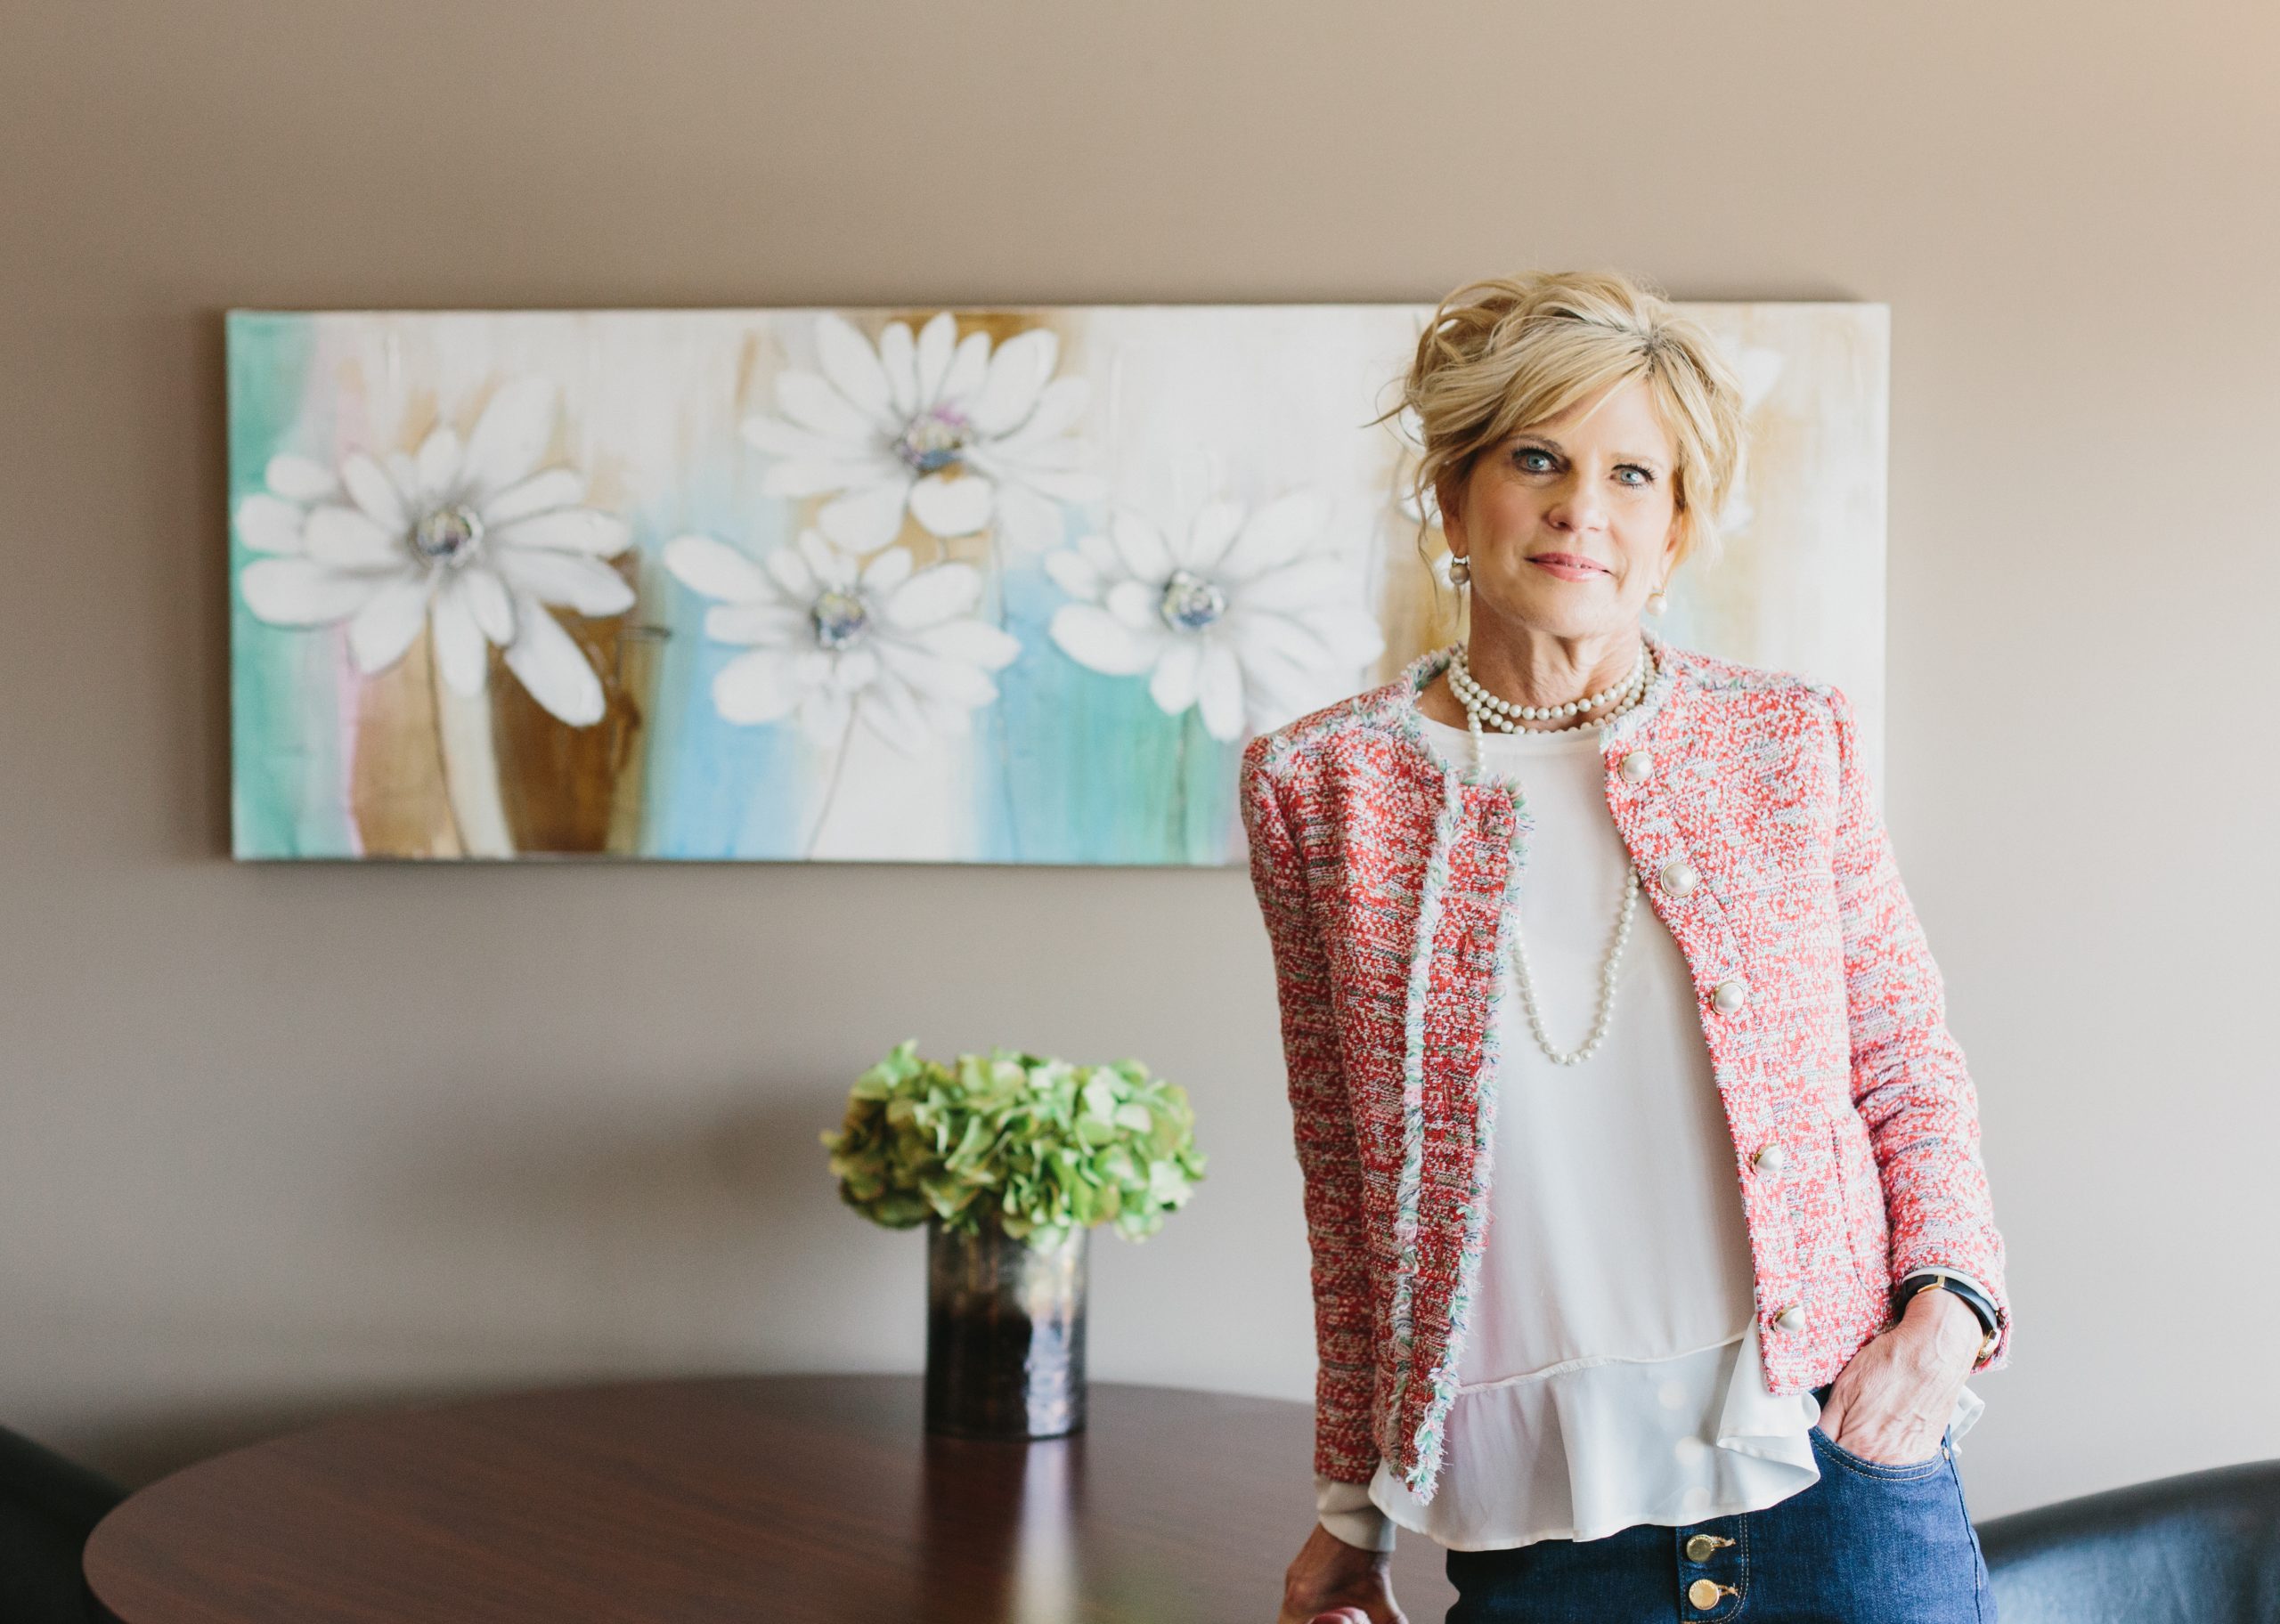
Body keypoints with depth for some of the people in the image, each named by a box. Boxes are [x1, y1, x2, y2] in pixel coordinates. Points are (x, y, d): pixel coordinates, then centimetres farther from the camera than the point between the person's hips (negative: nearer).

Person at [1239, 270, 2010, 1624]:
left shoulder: (1792, 742, 2)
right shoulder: (1320, 787, 0)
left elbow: (1913, 1069, 10)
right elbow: (1346, 1180, 7)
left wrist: (1946, 1301, -8)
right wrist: (1352, 1507, 10)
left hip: (1840, 1477, 1)